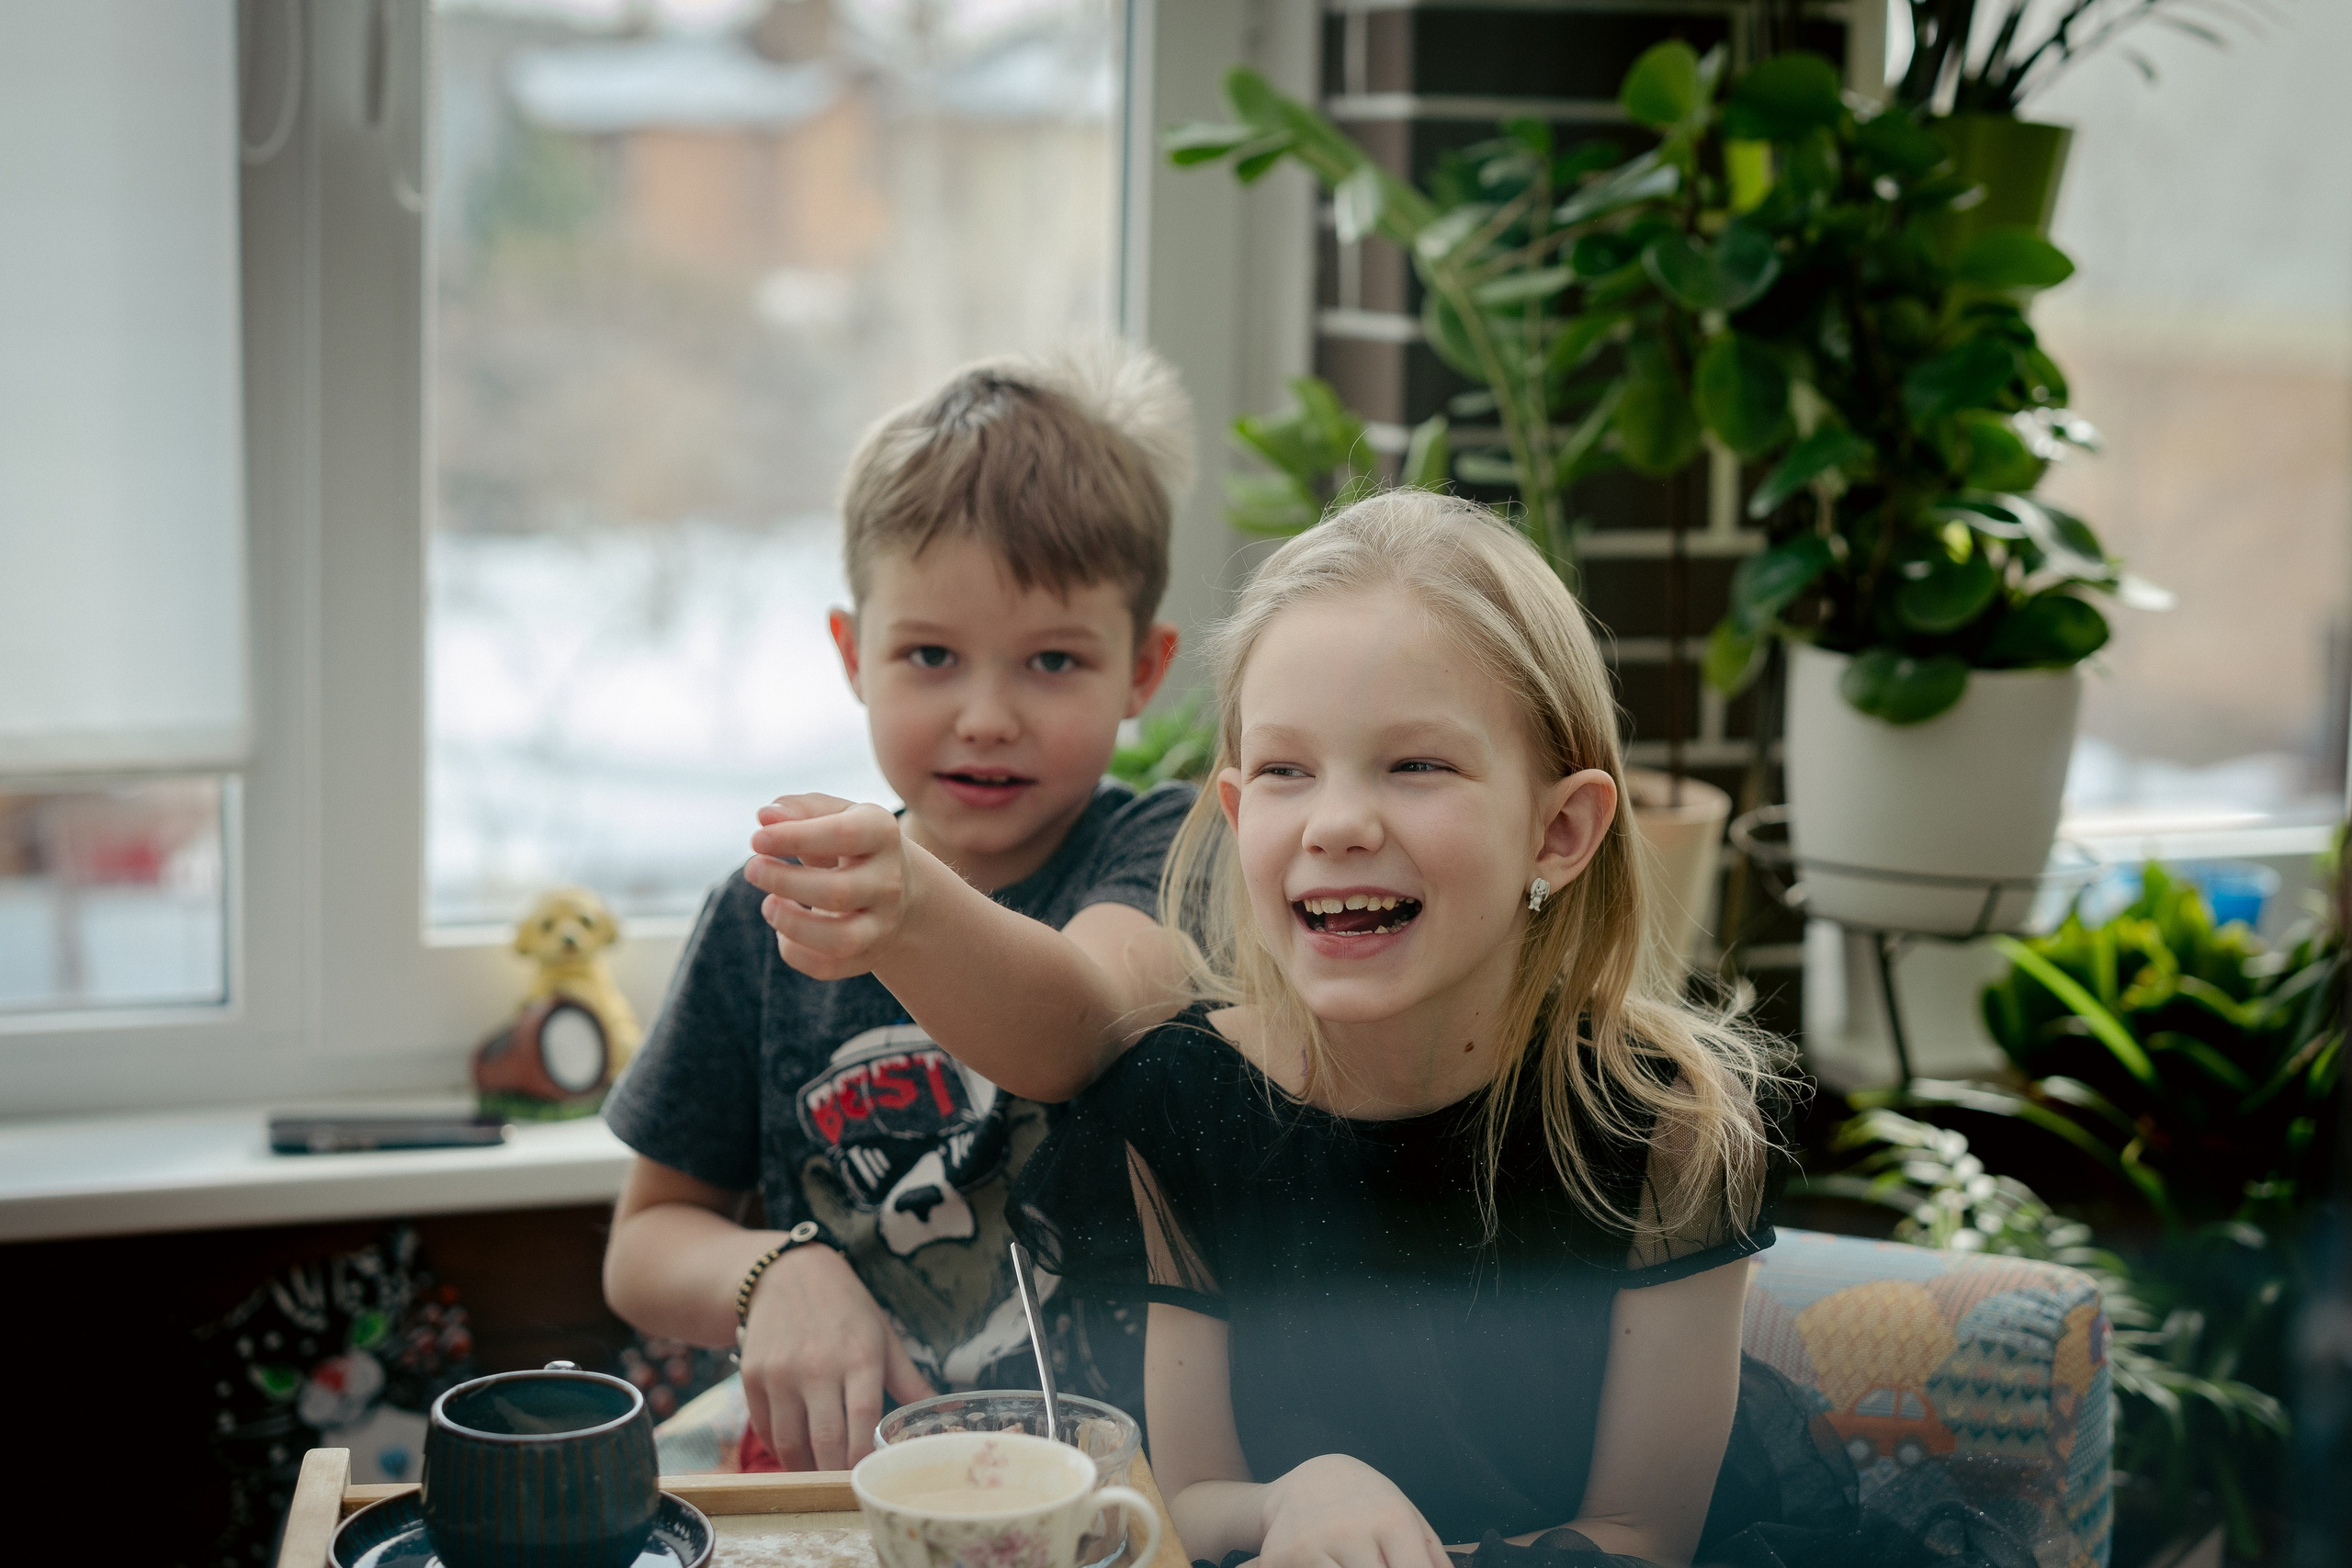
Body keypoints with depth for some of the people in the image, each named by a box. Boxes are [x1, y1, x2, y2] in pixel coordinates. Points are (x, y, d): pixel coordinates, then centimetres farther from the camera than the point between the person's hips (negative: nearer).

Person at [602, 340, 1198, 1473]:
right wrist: (773, 1274, -12)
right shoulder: (767, 917, 3)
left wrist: (918, 915, -50)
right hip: (842, 1475, 2)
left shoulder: (1160, 853, -5)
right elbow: (643, 1246, 11)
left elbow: (1077, 1028, -28)